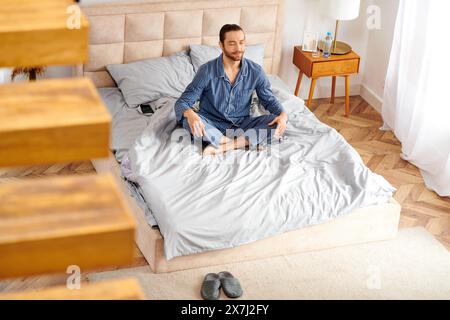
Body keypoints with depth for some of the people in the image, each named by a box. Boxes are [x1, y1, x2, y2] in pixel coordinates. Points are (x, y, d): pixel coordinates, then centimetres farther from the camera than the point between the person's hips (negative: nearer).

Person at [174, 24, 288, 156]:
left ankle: (222, 146, -27)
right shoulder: (207, 70, -14)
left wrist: (283, 114, -20)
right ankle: (244, 143, -26)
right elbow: (182, 102, -14)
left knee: (276, 123, -23)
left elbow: (269, 99, 4)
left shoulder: (255, 70, -7)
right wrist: (189, 113, -40)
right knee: (187, 119, -33)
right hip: (213, 125, -2)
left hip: (242, 124, 2)